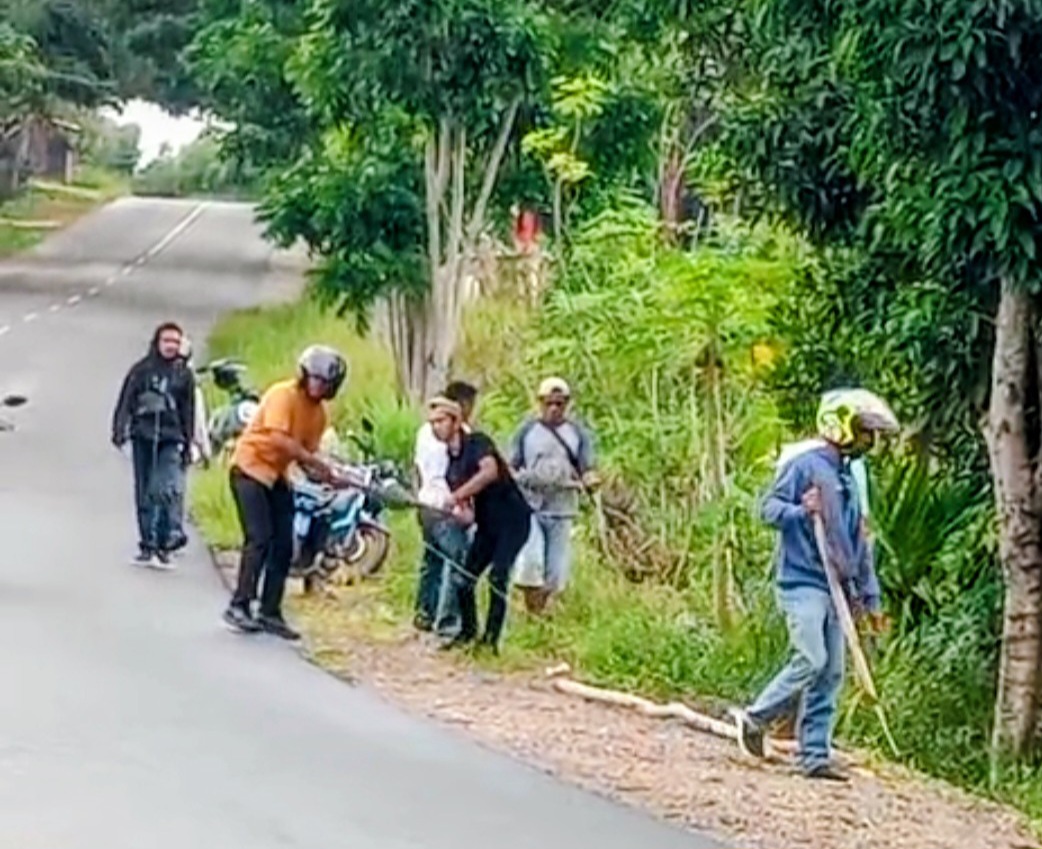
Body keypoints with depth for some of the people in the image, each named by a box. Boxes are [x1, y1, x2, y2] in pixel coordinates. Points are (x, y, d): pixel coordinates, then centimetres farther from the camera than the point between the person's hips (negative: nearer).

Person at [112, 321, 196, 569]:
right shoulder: (141, 370, 4)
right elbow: (125, 401, 3)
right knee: (144, 493, 7)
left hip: (170, 440, -1)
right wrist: (119, 430, -8)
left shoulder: (183, 376, 8)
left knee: (164, 490, -17)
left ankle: (164, 544, -12)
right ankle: (147, 545, 15)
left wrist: (187, 447, 12)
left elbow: (187, 413, 12)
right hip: (142, 436, 1)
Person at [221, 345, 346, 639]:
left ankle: (269, 612, 9)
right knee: (260, 539, -17)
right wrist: (315, 461, -28)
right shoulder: (283, 394, -17)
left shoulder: (319, 414, 6)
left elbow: (305, 452, 4)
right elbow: (279, 439, -27)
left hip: (276, 475, 8)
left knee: (283, 546, 3)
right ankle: (239, 606, -12)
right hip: (250, 468, -8)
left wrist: (319, 473, -16)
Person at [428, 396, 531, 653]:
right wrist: (457, 514, -15)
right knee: (462, 579, 2)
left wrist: (456, 496, -30)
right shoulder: (451, 465, 11)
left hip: (512, 519, -8)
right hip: (487, 525, 8)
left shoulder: (477, 443, -10)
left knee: (498, 577, -19)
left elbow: (490, 472, -31)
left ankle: (491, 638, -14)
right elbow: (466, 513, 10)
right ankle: (467, 632, 20)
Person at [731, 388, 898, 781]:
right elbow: (770, 507, -7)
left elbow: (858, 544, 22)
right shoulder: (806, 464, -5)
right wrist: (801, 512, -27)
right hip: (802, 581, -8)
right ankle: (755, 718, 2)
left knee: (831, 673, 3)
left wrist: (870, 597, 19)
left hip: (834, 586, 8)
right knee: (811, 660, -16)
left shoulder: (849, 479, 19)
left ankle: (815, 755, 6)